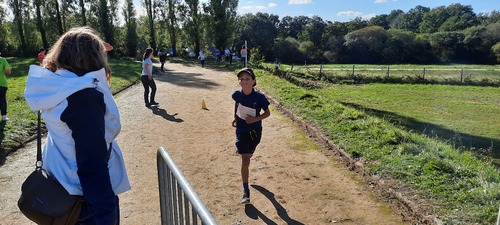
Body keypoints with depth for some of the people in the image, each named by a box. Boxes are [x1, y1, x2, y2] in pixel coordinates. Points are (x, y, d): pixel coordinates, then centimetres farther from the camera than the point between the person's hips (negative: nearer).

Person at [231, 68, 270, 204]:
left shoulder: (259, 97, -19)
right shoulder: (237, 95, -13)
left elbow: (267, 113, -8)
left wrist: (255, 119, -22)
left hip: (255, 131, 1)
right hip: (241, 130, 0)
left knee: (249, 155, 22)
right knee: (245, 160, -8)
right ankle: (246, 193, -2)